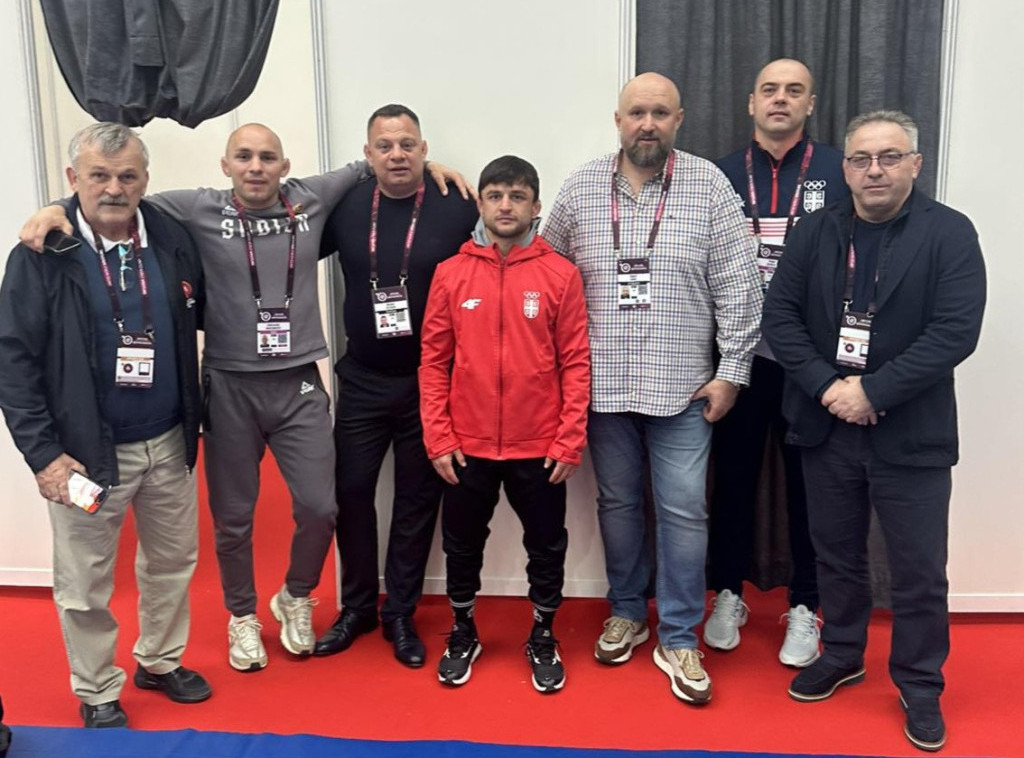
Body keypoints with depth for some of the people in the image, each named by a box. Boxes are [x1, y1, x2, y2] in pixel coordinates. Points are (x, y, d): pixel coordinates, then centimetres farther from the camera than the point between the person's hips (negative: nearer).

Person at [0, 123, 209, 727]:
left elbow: (201, 320, 10)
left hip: (169, 444, 4)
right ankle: (98, 693, 30)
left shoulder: (174, 240, -1)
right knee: (85, 585, 9)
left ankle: (160, 662, 40)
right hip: (87, 451, -3)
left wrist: (198, 417, 5)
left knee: (173, 562, 18)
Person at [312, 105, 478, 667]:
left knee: (418, 498, 9)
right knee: (351, 490, 7)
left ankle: (400, 614, 25)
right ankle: (356, 606, 27)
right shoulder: (346, 207, -1)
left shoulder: (457, 209, -9)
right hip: (363, 380, 2)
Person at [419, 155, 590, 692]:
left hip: (540, 447, -1)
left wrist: (571, 441, -7)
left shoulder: (561, 274, -3)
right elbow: (434, 361, 2)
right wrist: (437, 437, -4)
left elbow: (576, 362, -3)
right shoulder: (451, 273, 0)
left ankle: (543, 638, 33)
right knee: (462, 544, 15)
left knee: (547, 547, 12)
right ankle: (463, 634, 36)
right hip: (467, 446, 1)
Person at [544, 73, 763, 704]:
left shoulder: (709, 186, -3)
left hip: (683, 388, -2)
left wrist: (732, 372, -6)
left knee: (684, 510, 1)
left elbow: (739, 288, -4)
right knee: (618, 502, 14)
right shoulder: (580, 190, 3)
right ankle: (627, 613, 33)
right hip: (603, 385, 2)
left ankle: (679, 638, 16)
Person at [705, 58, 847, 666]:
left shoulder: (839, 170, 0)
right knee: (734, 478, 11)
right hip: (739, 357, 2)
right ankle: (729, 596, 28)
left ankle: (805, 608, 24)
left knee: (809, 484, 8)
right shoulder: (722, 175, 5)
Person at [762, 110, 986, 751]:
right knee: (837, 553, 17)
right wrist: (825, 387, -14)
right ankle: (842, 655, 38)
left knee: (920, 570, 7)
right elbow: (781, 313, -1)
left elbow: (956, 331, -15)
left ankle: (920, 686, 26)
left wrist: (872, 391, -19)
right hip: (826, 426, 3)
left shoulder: (950, 233, -7)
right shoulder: (816, 231, 4)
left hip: (911, 433, -3)